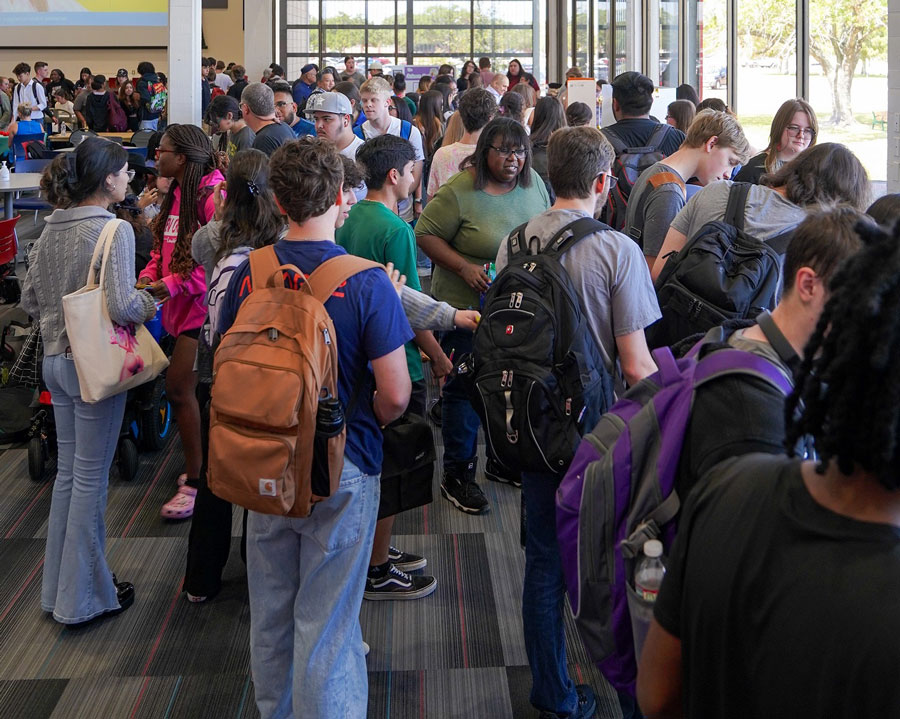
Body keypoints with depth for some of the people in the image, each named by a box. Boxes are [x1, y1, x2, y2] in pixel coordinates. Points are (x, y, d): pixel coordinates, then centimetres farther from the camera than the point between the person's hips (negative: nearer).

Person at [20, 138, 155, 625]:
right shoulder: (113, 230, -17)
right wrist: (150, 304, -5)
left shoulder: (51, 229, 6)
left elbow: (29, 300, 11)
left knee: (68, 472, 17)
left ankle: (58, 585, 27)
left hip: (55, 360, 7)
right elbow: (122, 306, -24)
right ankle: (83, 598, 13)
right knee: (91, 478, 2)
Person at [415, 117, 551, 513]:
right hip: (468, 306, -6)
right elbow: (426, 234, -13)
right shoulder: (459, 192, -15)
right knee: (465, 388, 2)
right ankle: (457, 474, 14)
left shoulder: (533, 184, 2)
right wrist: (465, 268, -21)